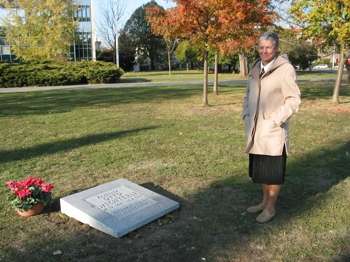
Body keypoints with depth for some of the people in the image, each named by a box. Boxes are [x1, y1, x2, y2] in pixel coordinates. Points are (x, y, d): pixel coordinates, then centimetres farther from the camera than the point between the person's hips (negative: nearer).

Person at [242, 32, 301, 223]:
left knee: (273, 171, 5)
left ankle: (270, 208, 20)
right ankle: (265, 201, 34)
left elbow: (294, 99, -12)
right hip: (256, 129, 7)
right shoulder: (256, 68, 9)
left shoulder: (285, 69, -11)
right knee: (259, 169, 17)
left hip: (273, 130, -6)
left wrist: (275, 121, -17)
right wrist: (246, 116, 7)